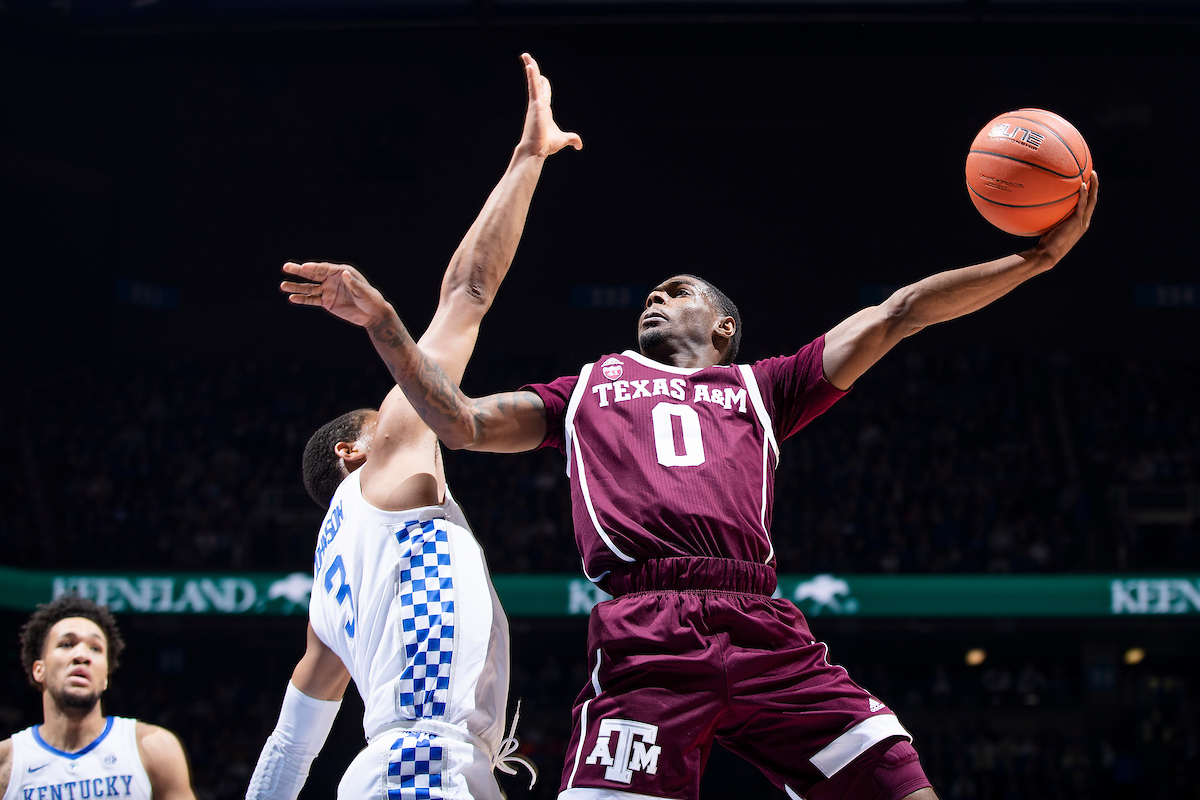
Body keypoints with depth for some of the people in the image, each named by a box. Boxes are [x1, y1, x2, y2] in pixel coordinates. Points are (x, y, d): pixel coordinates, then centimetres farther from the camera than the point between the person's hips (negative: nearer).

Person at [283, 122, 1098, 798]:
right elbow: (461, 420, 26)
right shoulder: (590, 387, 32)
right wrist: (385, 323, 17)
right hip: (645, 637, -1)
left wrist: (1035, 257, 19)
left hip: (764, 631, 1)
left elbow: (896, 315, 24)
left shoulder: (759, 388, 29)